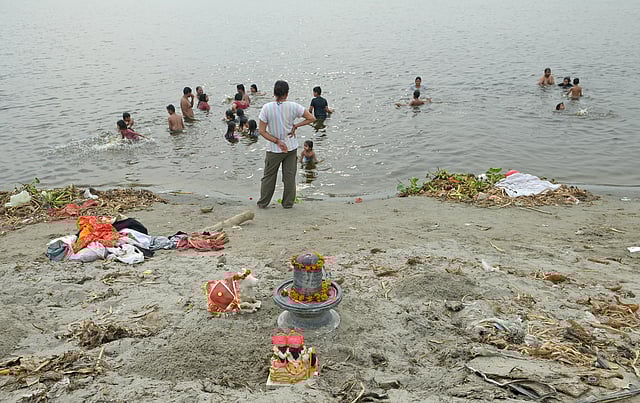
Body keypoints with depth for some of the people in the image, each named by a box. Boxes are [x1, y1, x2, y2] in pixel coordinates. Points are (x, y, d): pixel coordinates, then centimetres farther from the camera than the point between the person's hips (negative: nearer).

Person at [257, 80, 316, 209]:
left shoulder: (267, 107, -13)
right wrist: (295, 126, -4)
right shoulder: (293, 106, -11)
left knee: (268, 176, 13)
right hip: (292, 147, 1)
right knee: (289, 176, 12)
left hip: (274, 149, -1)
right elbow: (312, 118, -5)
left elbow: (262, 131, -12)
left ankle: (263, 203, 22)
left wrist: (277, 141, -11)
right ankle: (288, 203, 20)